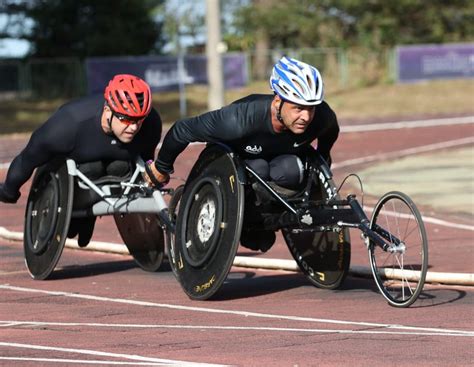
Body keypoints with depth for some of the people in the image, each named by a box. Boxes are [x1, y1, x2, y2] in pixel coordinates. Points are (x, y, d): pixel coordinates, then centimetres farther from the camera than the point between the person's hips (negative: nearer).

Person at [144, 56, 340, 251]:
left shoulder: (322, 117, -30)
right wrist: (161, 167, -11)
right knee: (257, 169, -36)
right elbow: (183, 130, -28)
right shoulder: (240, 119, -41)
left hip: (283, 156, 3)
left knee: (290, 170, -31)